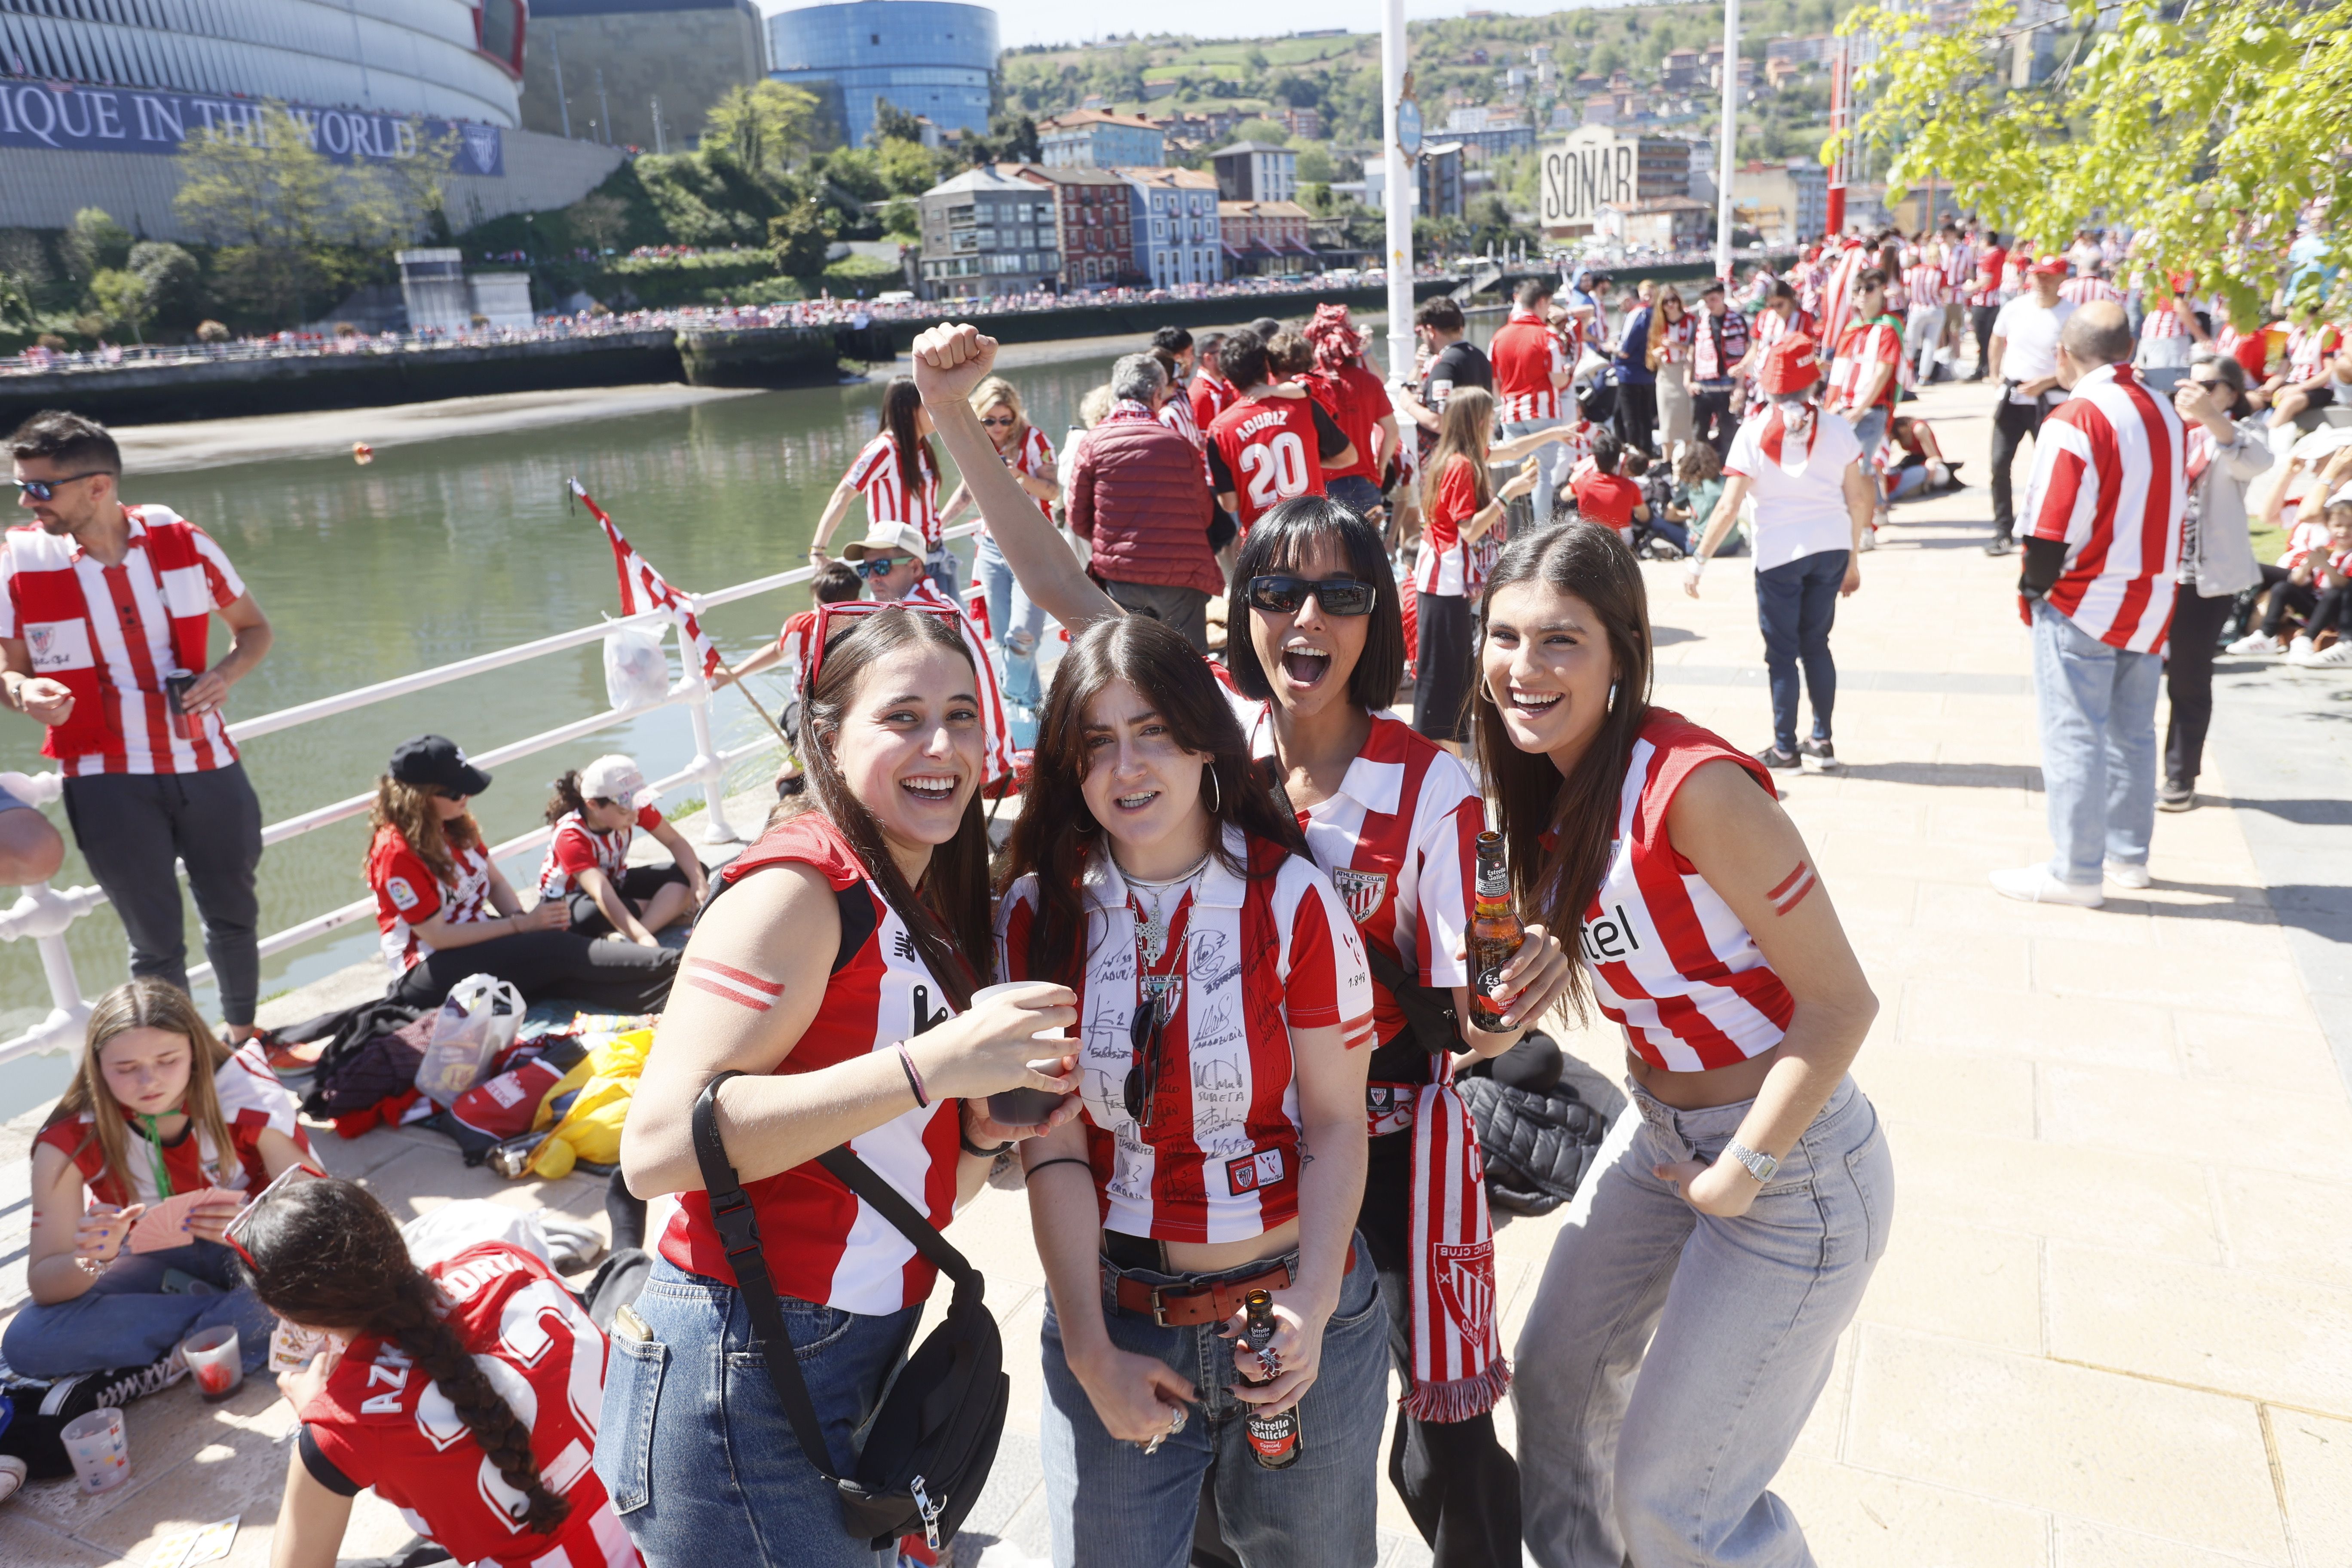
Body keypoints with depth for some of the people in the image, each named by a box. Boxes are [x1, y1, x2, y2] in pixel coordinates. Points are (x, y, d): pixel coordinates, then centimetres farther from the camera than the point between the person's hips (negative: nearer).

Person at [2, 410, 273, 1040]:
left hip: (207, 764, 2)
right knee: (157, 941, 7)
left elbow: (254, 627, 8)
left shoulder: (181, 542, -6)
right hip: (106, 782, -2)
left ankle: (244, 1033, 42)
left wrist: (225, 674, -12)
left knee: (233, 914, 18)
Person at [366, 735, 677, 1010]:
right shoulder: (395, 851, -18)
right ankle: (667, 968, -35)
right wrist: (521, 924, -19)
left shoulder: (456, 824, 5)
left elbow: (495, 881, 9)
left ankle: (656, 996, -43)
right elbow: (436, 935, -19)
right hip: (428, 969, -7)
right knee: (554, 949, -27)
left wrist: (525, 919, -12)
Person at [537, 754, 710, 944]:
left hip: (615, 882, 6)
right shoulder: (571, 837, -34)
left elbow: (675, 841, -14)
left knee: (689, 873, -18)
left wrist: (699, 883, -32)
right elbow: (603, 897, -46)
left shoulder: (634, 806, -21)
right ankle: (668, 913, -18)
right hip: (568, 898, -6)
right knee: (592, 916, -43)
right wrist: (644, 938, -59)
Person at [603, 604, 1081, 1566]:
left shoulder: (936, 915, 9)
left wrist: (991, 1128, -6)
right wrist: (930, 1065, -29)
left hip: (862, 1363, 8)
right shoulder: (800, 889, -16)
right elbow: (656, 1148, -27)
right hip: (745, 1374, -8)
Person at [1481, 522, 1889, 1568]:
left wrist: (1741, 1171, -17)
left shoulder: (1695, 785, -27)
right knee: (1557, 1380, 21)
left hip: (1789, 1161, -8)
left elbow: (1841, 1002, -22)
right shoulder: (1543, 785, -2)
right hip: (1655, 1130, 8)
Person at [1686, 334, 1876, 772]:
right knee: (1816, 642, 17)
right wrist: (1853, 559, 14)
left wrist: (1698, 561, -5)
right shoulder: (1836, 428, 1)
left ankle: (1785, 748, 13)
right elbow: (1858, 499, 4)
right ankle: (1823, 741, 22)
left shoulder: (1752, 433, -7)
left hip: (1779, 552, -3)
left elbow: (1728, 509, -12)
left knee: (1782, 651, 7)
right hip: (1832, 547, 3)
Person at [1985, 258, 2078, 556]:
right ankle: (2003, 531, 8)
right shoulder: (2015, 308, 1)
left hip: (2049, 400, -3)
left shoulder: (2071, 316, -9)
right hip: (2011, 397, 3)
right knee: (2000, 463, -1)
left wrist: (2044, 383, -19)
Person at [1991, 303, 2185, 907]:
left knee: (2074, 737, 0)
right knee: (2133, 732, 17)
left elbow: (2052, 527, -20)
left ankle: (2076, 873, 6)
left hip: (2085, 607, -8)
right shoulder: (2163, 413, 7)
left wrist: (2033, 589, -6)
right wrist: (2152, 578, 17)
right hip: (2150, 602, 8)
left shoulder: (2075, 420, -18)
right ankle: (2130, 856, 28)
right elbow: (2172, 508, 12)